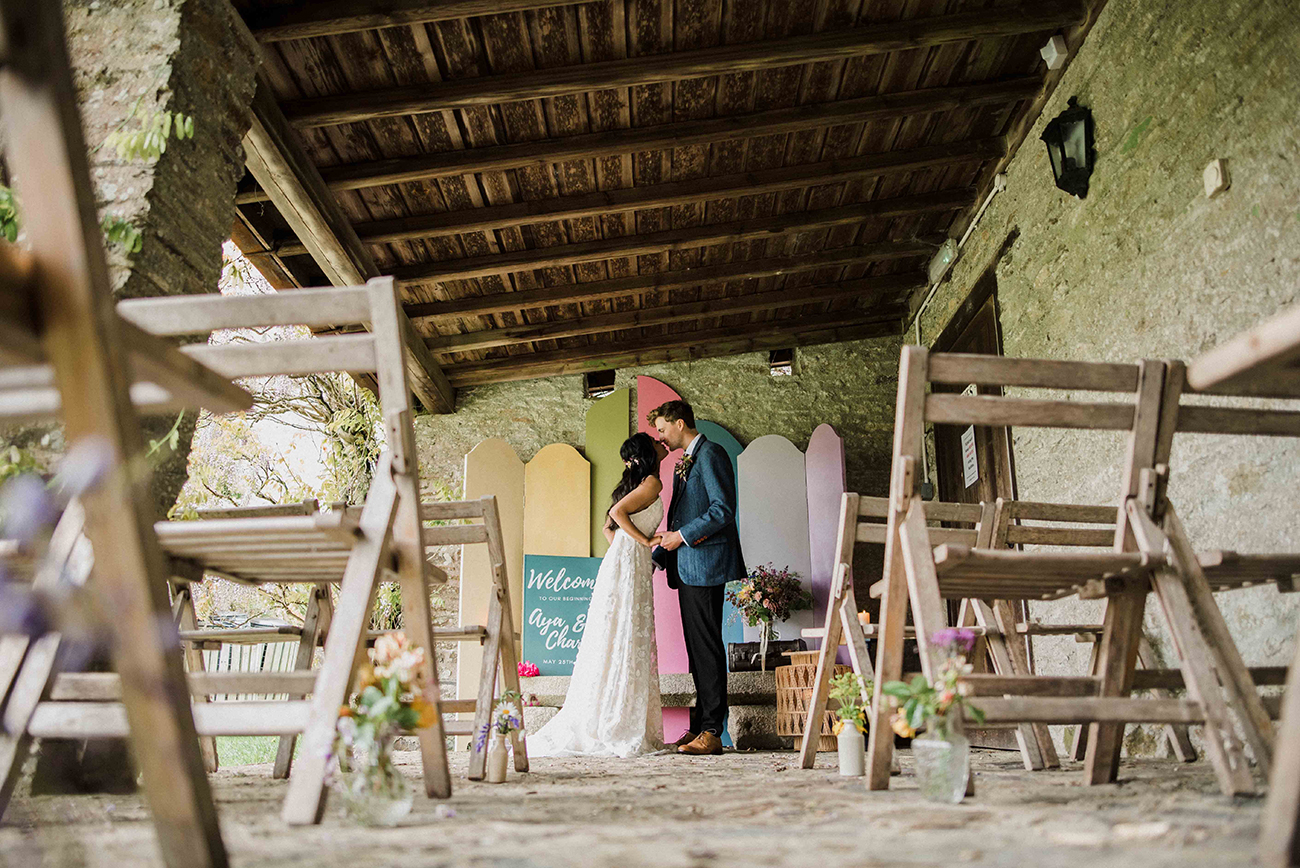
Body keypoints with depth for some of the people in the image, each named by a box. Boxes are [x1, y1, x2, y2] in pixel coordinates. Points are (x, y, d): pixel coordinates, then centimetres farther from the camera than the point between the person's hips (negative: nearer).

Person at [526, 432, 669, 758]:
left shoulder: (638, 482, 21)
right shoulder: (652, 482, -6)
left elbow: (608, 526, 23)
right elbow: (617, 511, -19)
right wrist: (645, 540, -13)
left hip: (623, 566, 9)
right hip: (629, 568, -9)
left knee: (629, 650, 9)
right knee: (626, 649, -8)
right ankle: (621, 734, -4)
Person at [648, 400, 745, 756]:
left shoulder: (710, 454, -9)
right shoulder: (683, 462, 21)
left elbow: (724, 509, -18)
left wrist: (683, 536, -14)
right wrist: (657, 556, 19)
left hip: (706, 565, -10)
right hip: (687, 568, 10)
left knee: (707, 647, -7)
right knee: (695, 648, 11)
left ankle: (712, 732, -2)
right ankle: (699, 726, 17)